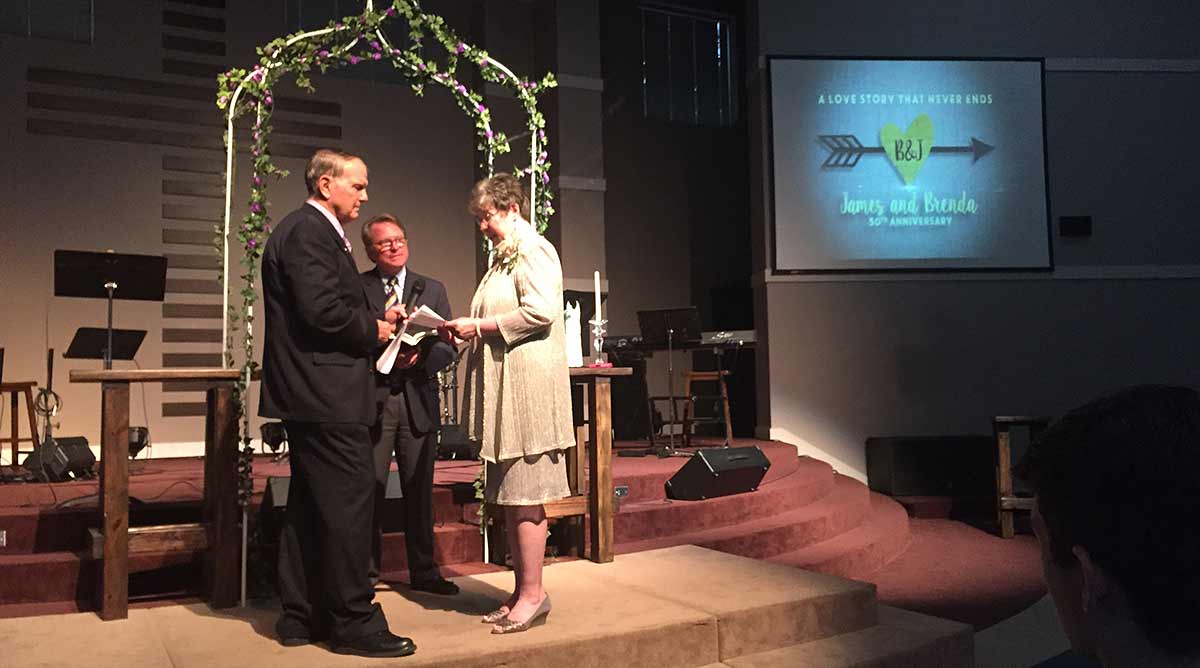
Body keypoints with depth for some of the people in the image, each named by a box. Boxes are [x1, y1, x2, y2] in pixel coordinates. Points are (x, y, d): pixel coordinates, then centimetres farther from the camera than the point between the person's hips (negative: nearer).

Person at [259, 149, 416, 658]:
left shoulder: (308, 230, 21)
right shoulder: (309, 231, -12)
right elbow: (323, 310, -23)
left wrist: (371, 324, 9)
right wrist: (373, 329, -8)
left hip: (309, 394, 11)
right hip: (327, 393, -11)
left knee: (309, 505, 14)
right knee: (349, 502, -5)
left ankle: (300, 616, 23)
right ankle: (352, 621, 4)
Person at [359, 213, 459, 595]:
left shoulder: (432, 289, 13)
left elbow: (448, 346, 6)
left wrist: (419, 357, -12)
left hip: (418, 400, 3)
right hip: (372, 400, -2)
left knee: (419, 490, 9)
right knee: (369, 489, 0)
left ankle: (424, 573, 20)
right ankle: (366, 573, 15)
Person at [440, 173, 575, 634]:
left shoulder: (533, 250, -6)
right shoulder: (504, 256, 23)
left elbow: (541, 311, -19)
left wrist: (480, 327, -12)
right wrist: (469, 331, 10)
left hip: (528, 386, -10)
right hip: (504, 389, 10)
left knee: (524, 494, -7)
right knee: (507, 495, 10)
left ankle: (532, 594, 1)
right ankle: (522, 590, 17)